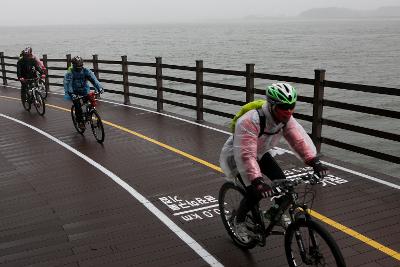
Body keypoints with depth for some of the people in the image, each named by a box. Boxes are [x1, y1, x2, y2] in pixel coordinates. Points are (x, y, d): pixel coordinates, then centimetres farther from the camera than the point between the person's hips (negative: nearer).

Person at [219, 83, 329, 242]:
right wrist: (257, 181, -55)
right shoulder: (249, 121, -40)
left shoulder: (285, 118, -18)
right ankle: (239, 221, 11)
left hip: (260, 153, 6)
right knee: (254, 193, -19)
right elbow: (246, 155, -46)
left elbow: (299, 139, -24)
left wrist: (315, 162, -37)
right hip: (237, 156, -6)